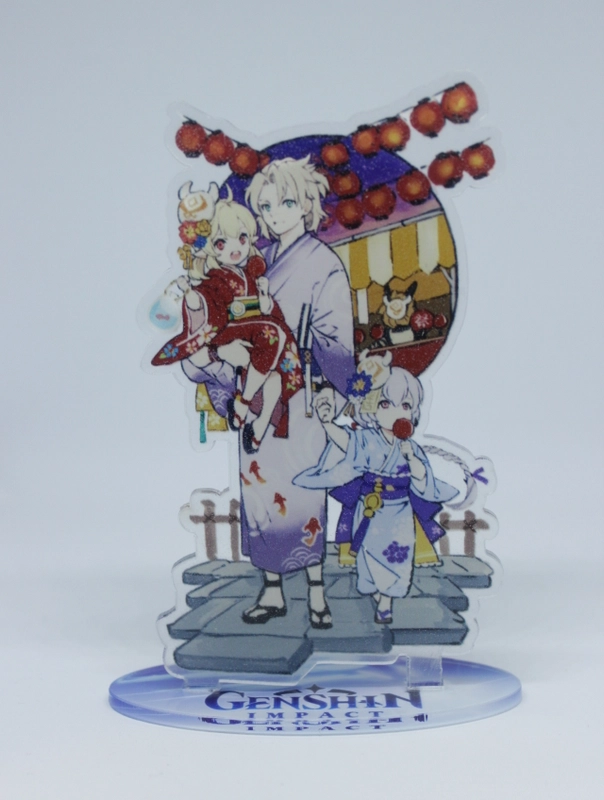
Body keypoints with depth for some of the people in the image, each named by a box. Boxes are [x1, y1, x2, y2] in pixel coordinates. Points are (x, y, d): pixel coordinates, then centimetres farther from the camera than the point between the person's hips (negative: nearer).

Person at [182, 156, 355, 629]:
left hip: (299, 399, -5)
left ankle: (316, 592, 11)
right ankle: (272, 591, 17)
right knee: (260, 488, 7)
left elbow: (335, 340, -9)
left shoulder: (324, 264, -6)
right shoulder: (262, 262, 10)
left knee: (301, 491, -2)